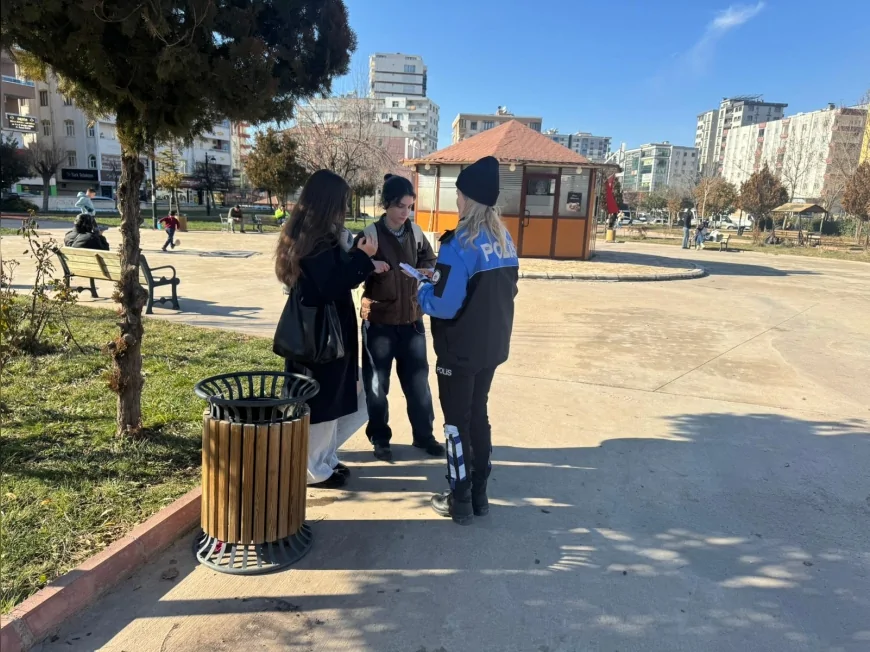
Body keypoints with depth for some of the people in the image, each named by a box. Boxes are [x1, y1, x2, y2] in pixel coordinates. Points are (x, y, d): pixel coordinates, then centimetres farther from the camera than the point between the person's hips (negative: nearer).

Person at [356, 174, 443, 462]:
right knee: (377, 382, 7)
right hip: (378, 319, -3)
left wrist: (425, 272, -5)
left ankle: (423, 435, 26)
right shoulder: (371, 234, -9)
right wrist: (369, 267, -26)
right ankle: (380, 438, 24)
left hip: (411, 317, 4)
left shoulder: (415, 232, 3)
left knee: (417, 379, 11)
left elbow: (430, 261, 17)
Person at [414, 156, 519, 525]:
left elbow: (443, 305, -24)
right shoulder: (505, 241, 4)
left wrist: (422, 290, -2)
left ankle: (460, 501, 19)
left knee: (456, 421, 7)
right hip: (491, 346, 7)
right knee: (479, 415, 19)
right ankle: (479, 495, 29)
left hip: (461, 350, -7)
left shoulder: (459, 244, -20)